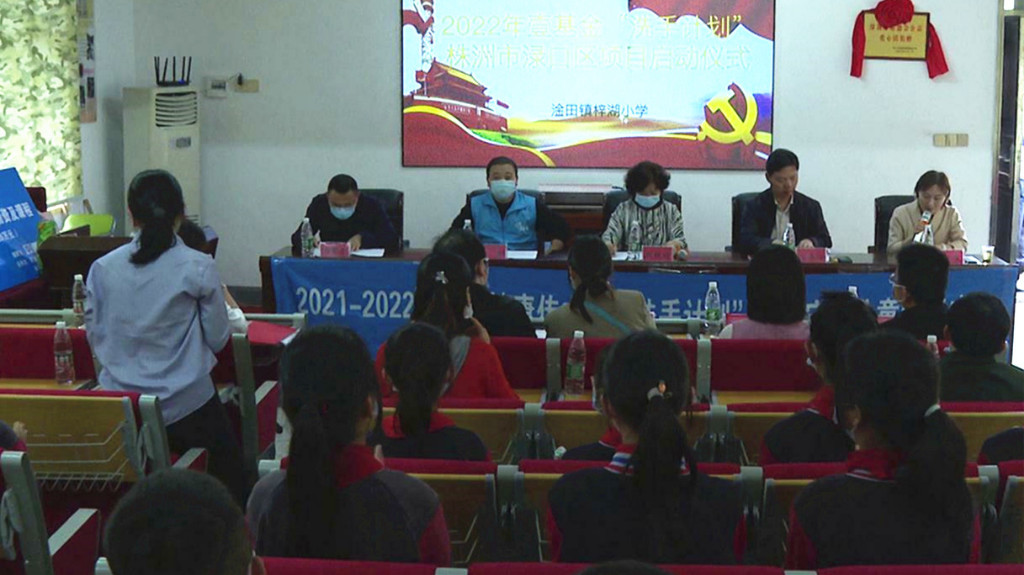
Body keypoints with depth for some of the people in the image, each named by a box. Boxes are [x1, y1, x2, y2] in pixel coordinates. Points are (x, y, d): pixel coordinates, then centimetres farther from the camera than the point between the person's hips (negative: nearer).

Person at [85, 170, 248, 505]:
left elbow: (95, 337, 6)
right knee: (230, 478, 15)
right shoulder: (198, 268, -11)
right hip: (184, 406, -3)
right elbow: (218, 339, -4)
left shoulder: (102, 268, -2)